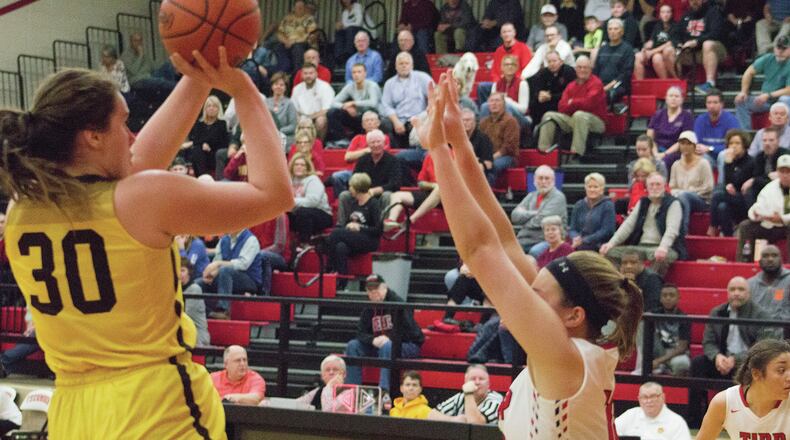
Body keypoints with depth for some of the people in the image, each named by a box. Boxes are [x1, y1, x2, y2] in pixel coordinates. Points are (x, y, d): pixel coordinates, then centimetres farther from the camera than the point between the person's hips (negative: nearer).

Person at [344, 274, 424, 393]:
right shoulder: (369, 309, 7)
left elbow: (408, 331, -16)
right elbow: (361, 333, 1)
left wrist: (389, 338, -24)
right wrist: (373, 340, -20)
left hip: (408, 346, -6)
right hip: (378, 346, 6)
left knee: (387, 347, -39)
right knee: (352, 346, -11)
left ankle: (384, 390, -43)